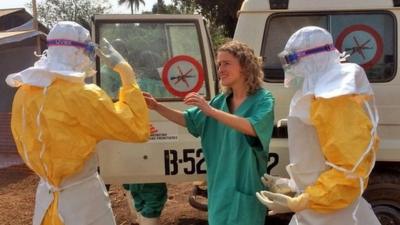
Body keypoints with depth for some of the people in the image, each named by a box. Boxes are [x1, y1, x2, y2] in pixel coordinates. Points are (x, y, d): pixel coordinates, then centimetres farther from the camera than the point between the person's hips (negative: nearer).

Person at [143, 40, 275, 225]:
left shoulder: (263, 99, -8)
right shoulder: (221, 100, 8)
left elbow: (253, 128, -27)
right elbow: (188, 119, 10)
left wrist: (211, 111, -30)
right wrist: (157, 107, -3)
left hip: (245, 185, -5)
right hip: (219, 184, 6)